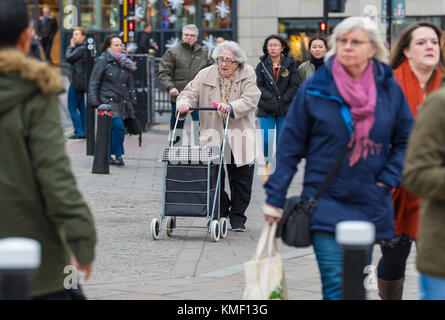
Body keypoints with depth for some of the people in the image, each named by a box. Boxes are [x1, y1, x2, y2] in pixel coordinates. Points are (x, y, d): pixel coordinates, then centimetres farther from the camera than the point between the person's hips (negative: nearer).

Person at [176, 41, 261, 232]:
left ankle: (237, 217, 16)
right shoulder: (205, 75, 6)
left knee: (241, 179, 2)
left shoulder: (247, 74, 1)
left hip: (239, 136, -1)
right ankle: (220, 212, 16)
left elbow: (250, 100, -10)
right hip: (213, 135, 1)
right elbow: (190, 93, 4)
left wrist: (232, 107, -27)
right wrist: (184, 103, -19)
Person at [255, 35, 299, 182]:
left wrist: (283, 100, -11)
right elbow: (258, 85, -1)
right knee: (266, 140, -8)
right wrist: (270, 98, -14)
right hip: (266, 109, 0)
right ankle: (268, 164, 18)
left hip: (285, 109, 0)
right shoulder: (262, 65, 4)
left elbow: (294, 86, 0)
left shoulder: (289, 65, 3)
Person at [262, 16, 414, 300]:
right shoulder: (315, 89, -4)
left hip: (371, 207, 3)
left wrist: (388, 180, -2)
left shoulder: (389, 90, 2)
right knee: (336, 285, -13)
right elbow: (290, 146, 0)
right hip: (326, 204, -3)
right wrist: (275, 198, -2)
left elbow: (405, 140, 12)